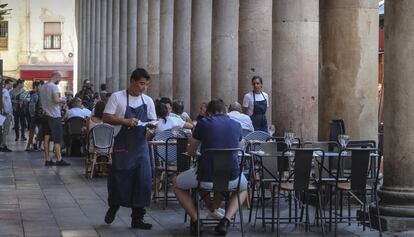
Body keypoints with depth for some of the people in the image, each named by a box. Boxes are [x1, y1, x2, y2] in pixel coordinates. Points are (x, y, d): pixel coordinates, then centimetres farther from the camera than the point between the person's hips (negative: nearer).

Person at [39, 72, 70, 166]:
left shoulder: (42, 87, 12)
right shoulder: (54, 87, -14)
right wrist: (62, 100, -4)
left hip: (45, 114, 8)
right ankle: (59, 159, -3)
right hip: (54, 116, -8)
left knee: (46, 137, 8)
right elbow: (56, 100, -25)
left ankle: (47, 159, 10)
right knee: (57, 138, -3)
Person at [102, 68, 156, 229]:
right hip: (123, 146, -4)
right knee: (120, 179, 2)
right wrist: (126, 121, -20)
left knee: (143, 180, -1)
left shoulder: (148, 101, 10)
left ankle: (137, 218, 9)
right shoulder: (117, 97, -4)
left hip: (141, 145, 4)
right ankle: (113, 207, 31)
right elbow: (106, 118, -9)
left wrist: (153, 125, -12)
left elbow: (152, 121, 12)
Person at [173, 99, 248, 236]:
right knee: (243, 187, 37)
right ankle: (226, 219, 11)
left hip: (206, 178, -2)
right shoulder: (236, 126, 11)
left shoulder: (203, 123, 3)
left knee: (178, 185, 28)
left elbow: (190, 152, 15)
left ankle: (195, 219, 9)